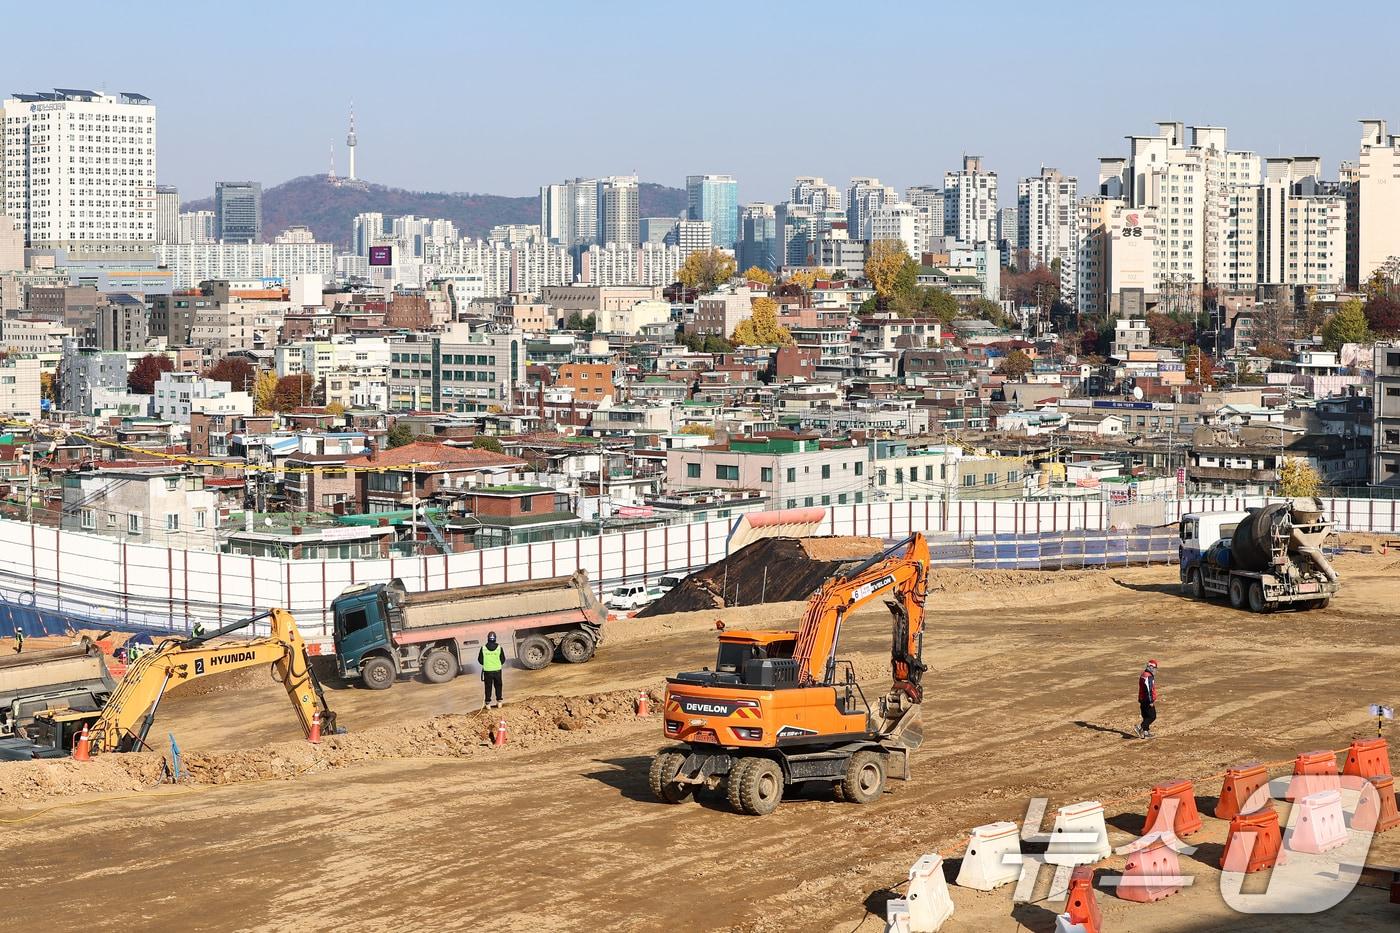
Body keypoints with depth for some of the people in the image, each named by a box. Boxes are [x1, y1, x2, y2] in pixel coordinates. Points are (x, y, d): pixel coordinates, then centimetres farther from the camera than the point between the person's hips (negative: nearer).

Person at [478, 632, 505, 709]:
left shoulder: (483, 648, -9)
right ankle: (499, 701, 20)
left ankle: (487, 703, 9)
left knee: (488, 687, 8)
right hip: (497, 670, 1)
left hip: (487, 671, -1)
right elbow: (503, 660, 0)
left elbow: (480, 660, -1)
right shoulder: (499, 648, -7)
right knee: (498, 686, 16)